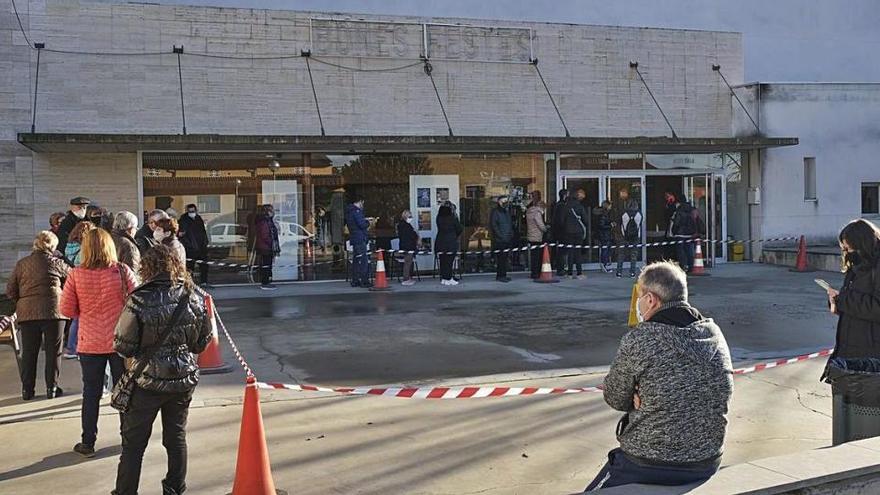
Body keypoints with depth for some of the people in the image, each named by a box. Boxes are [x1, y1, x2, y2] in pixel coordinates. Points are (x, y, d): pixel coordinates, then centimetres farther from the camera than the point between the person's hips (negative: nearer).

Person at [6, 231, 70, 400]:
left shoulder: (21, 264, 8)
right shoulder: (56, 263, -1)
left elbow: (10, 291, 8)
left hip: (27, 313, 3)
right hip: (53, 311, -3)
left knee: (29, 352, 10)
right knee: (53, 351, 6)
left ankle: (27, 389, 13)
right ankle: (52, 388, 8)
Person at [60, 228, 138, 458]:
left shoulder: (76, 275, -9)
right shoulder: (122, 271, -10)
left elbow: (67, 310, -5)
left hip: (90, 342, 0)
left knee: (91, 393, 11)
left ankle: (88, 443, 17)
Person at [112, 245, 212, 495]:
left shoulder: (139, 300, -16)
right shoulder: (195, 298, -5)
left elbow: (123, 346, -11)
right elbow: (201, 343, 5)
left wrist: (143, 349, 9)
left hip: (147, 382, -3)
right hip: (184, 380, 4)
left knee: (133, 443, 10)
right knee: (177, 437, 18)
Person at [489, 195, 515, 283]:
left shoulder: (507, 211, 20)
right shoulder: (495, 212, -5)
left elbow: (510, 224, 26)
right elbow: (493, 225, -11)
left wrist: (511, 235, 14)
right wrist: (500, 235, -16)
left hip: (507, 239, 8)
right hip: (499, 240, -8)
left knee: (505, 257, 8)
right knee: (500, 257, -9)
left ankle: (503, 275, 14)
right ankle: (500, 275, -6)